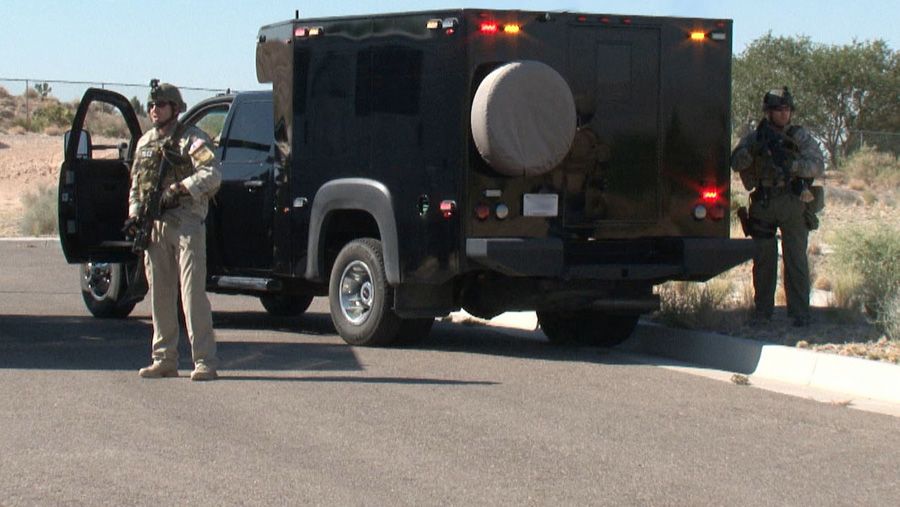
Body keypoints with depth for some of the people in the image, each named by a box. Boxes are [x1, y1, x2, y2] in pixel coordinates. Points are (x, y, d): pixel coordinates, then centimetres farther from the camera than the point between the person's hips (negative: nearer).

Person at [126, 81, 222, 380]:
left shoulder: (192, 139, -4)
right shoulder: (145, 143, 18)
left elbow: (211, 175, -17)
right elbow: (136, 184, 25)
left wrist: (176, 190, -21)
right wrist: (134, 214, 10)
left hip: (185, 223, -7)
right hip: (153, 227, 7)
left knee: (193, 293, -11)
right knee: (160, 295, 8)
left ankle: (205, 361, -11)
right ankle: (164, 359, 15)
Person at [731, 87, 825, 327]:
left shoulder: (800, 136, 4)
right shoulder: (754, 137, 8)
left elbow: (818, 165, -7)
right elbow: (737, 163, -6)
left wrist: (790, 164, -22)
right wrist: (756, 146, -22)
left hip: (793, 203, -2)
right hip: (763, 205, 2)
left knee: (796, 260, -4)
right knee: (763, 259, 5)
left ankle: (800, 313, -3)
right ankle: (762, 310, 14)